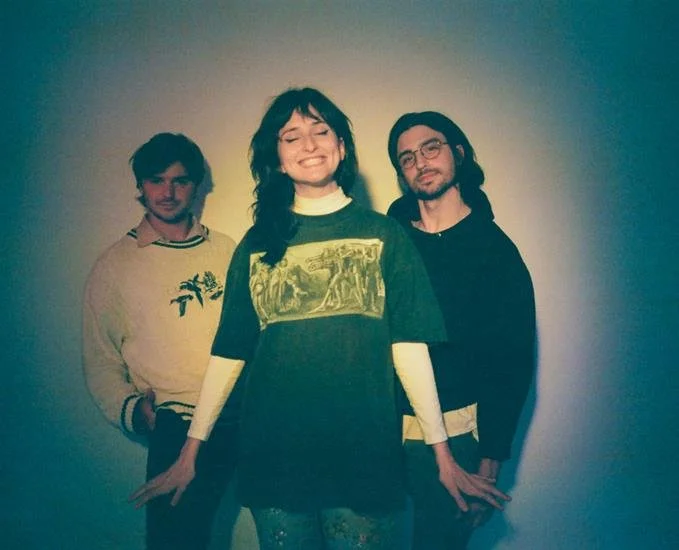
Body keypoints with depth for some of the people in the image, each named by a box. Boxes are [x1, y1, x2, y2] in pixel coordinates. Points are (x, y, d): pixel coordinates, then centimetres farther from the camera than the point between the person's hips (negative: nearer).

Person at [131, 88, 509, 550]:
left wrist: (443, 455, -3)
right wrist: (190, 452, 5)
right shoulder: (257, 244, 8)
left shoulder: (384, 235, 4)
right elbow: (229, 352, 8)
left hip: (366, 459, -1)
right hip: (273, 459, 1)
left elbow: (409, 348, 0)